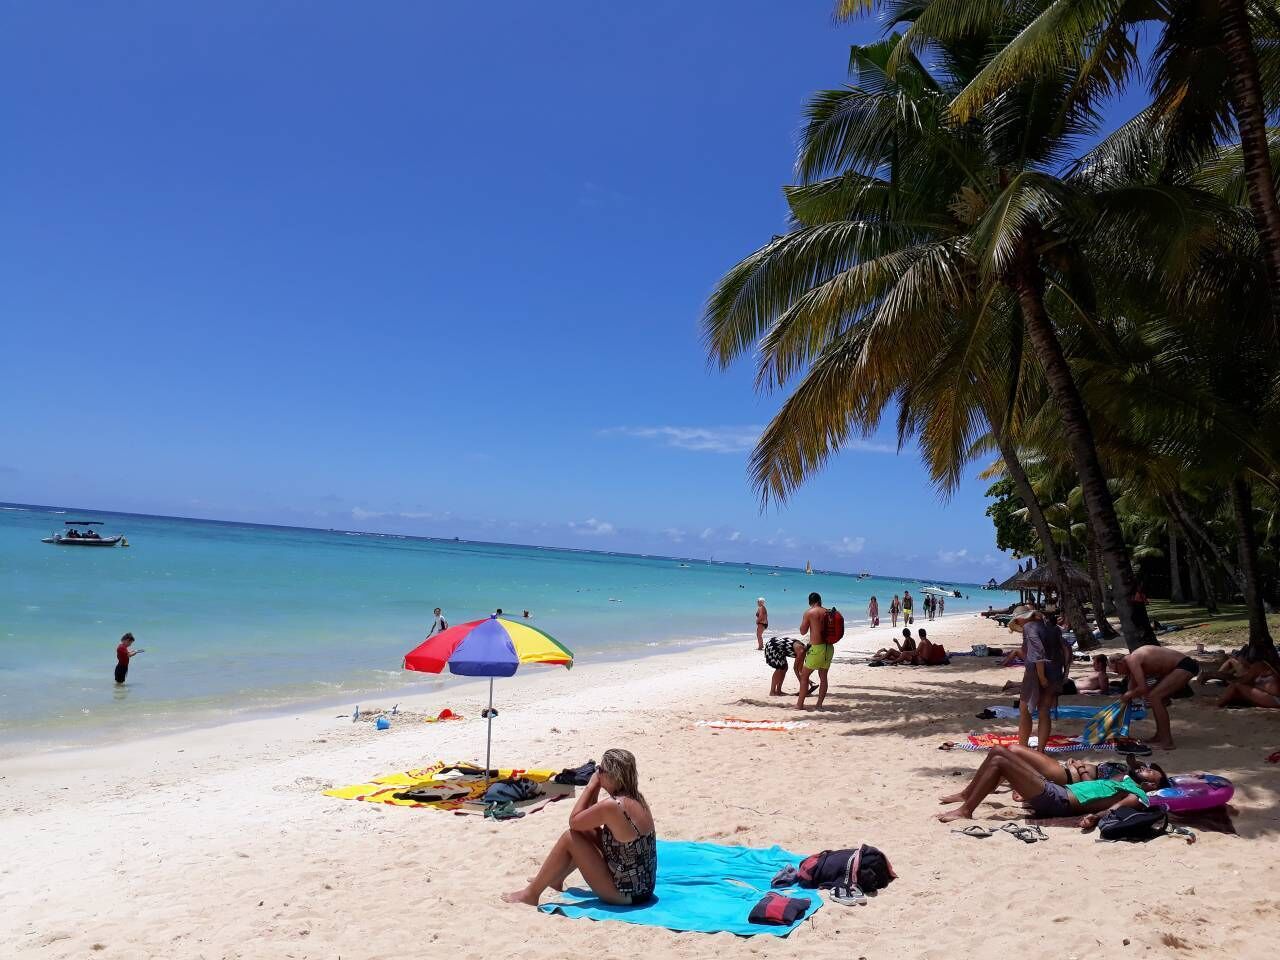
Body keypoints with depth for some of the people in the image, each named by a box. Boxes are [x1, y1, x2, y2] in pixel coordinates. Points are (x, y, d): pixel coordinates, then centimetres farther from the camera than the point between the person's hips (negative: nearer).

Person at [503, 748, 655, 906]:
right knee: (586, 831, 16)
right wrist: (595, 789, 3)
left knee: (570, 837, -3)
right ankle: (555, 878, 37)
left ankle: (531, 894, 12)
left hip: (624, 894, -8)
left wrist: (591, 786, -5)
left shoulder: (612, 806, -24)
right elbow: (589, 819, 14)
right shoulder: (636, 798, 3)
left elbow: (574, 821, -9)